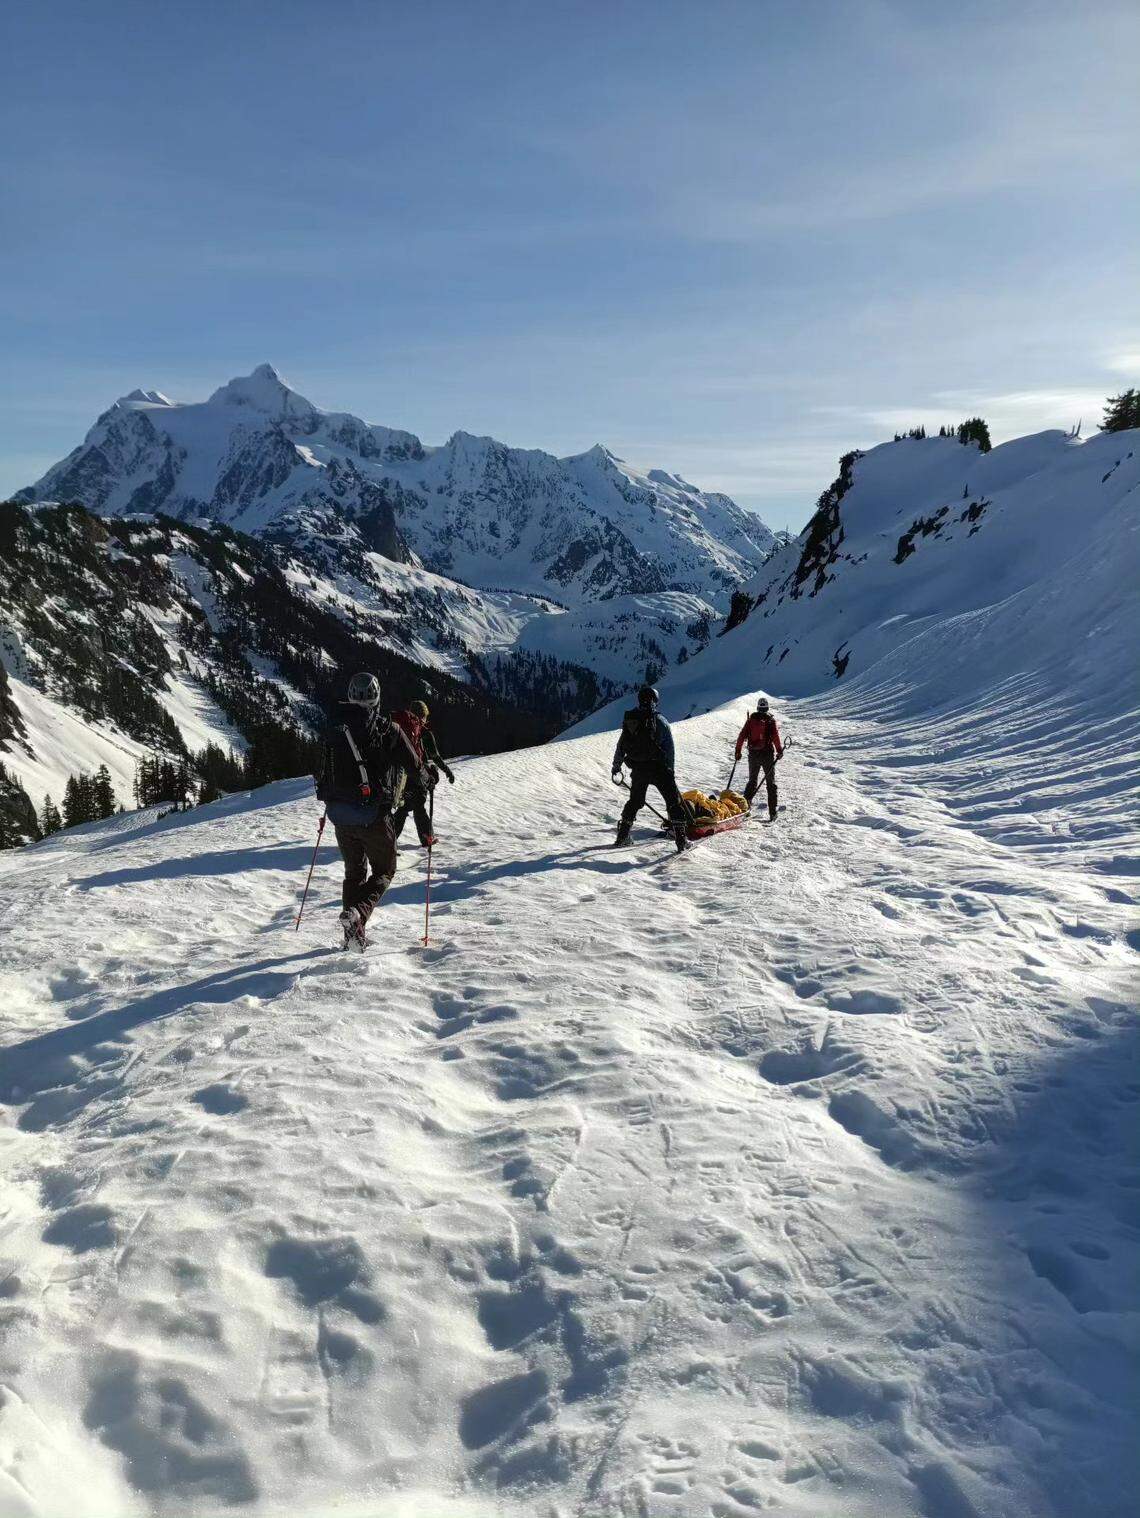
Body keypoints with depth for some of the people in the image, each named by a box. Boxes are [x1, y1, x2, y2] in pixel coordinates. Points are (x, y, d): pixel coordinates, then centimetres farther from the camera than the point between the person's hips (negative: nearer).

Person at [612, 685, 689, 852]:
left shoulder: (629, 720, 5)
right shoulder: (659, 720, -8)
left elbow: (620, 746, 13)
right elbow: (669, 747, -8)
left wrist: (616, 767, 25)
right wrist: (670, 770, 1)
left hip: (638, 770, 4)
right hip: (658, 768, -4)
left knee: (635, 801, 22)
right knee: (674, 801, 4)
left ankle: (622, 836, 26)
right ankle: (681, 839, -4)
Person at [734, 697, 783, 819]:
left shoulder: (751, 719, 2)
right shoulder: (770, 720, -6)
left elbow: (742, 735, -1)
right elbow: (775, 736, -13)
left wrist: (738, 750, 7)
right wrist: (780, 751, -3)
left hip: (753, 754, 2)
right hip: (767, 754, -2)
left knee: (752, 781, 17)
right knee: (771, 783, 6)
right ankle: (772, 813, 2)